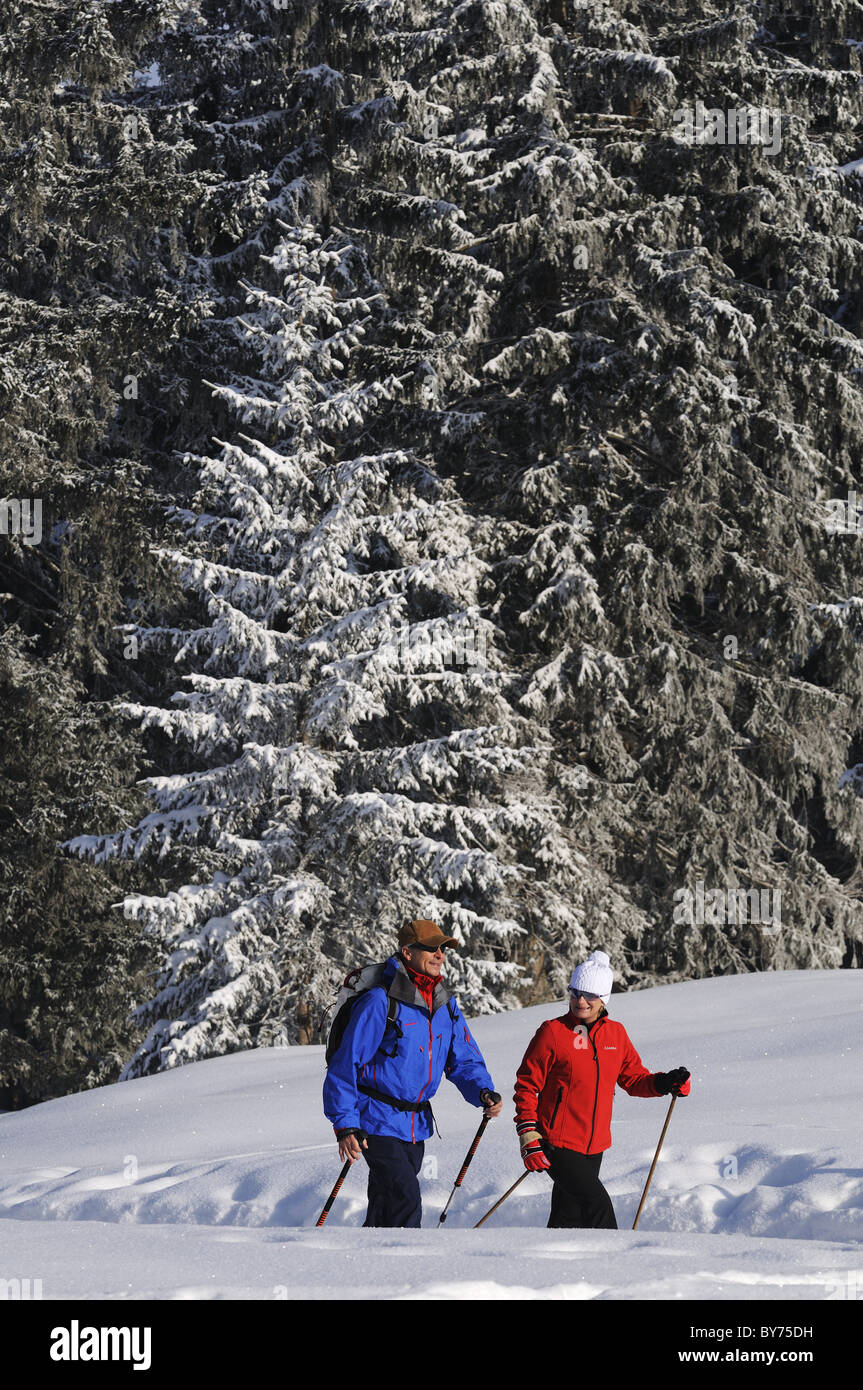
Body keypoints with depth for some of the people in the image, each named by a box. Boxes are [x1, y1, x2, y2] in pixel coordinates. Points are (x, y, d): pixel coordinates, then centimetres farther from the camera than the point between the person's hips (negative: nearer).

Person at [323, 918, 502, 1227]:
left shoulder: (445, 1006, 7)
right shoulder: (380, 1002, -16)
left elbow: (464, 1059, 12)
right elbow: (346, 1063, -15)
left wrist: (483, 1092, -9)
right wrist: (345, 1125, -20)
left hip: (416, 1124, 7)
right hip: (379, 1122, -7)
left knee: (385, 1207, 14)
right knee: (405, 1199, -18)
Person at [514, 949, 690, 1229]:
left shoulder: (616, 1033, 7)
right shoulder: (553, 1032, -7)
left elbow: (633, 1077, 15)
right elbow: (527, 1086, -4)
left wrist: (664, 1083, -6)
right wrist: (529, 1138, -11)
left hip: (594, 1147, 5)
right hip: (558, 1144, -5)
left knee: (568, 1218, 12)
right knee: (598, 1206, -17)